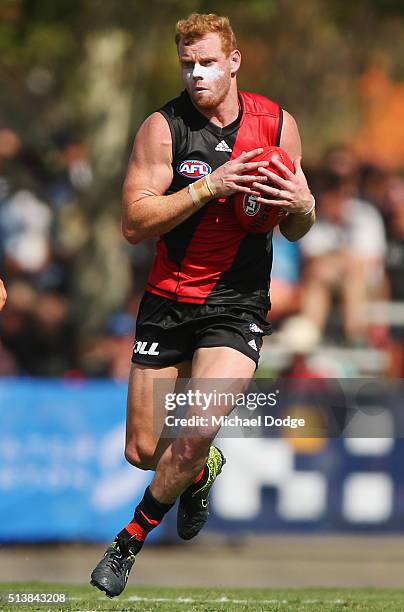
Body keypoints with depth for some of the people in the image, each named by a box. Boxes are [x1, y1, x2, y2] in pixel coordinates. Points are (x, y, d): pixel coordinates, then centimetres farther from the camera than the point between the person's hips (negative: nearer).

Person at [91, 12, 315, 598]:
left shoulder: (276, 124, 2)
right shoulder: (163, 127, -7)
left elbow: (294, 231, 12)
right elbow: (134, 223, -15)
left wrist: (302, 208, -12)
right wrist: (210, 186, -24)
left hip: (238, 304, 0)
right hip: (169, 301, 0)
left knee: (195, 437, -20)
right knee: (144, 451, 4)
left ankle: (129, 542, 3)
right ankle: (202, 473, 41)